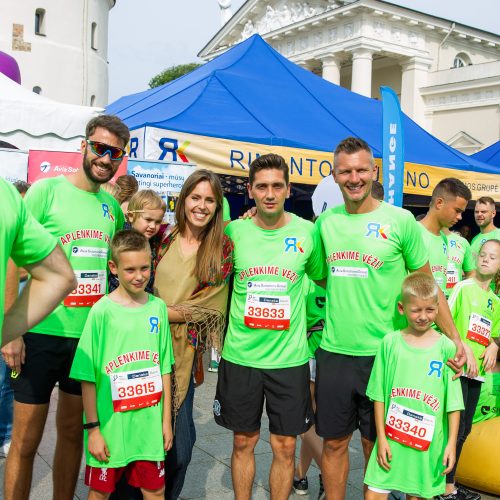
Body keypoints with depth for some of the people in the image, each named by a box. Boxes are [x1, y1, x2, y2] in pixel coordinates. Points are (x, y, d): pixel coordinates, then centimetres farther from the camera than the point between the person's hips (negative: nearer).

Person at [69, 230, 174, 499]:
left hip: (149, 422, 3)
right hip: (110, 424, -3)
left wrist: (166, 419, 7)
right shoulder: (102, 310, -11)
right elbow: (88, 377, -9)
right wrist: (93, 428, -8)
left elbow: (164, 368, 7)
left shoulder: (158, 307, 1)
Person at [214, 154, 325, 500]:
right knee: (243, 441, 14)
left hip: (289, 356, 0)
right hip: (241, 355, 1)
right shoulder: (234, 231, -2)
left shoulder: (308, 232, -3)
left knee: (285, 446, 8)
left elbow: (321, 278, 12)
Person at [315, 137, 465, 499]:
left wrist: (455, 338, -1)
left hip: (383, 354, -2)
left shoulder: (401, 221, -6)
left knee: (377, 446, 12)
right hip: (334, 352, 3)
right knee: (334, 442, 13)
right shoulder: (326, 221, 4)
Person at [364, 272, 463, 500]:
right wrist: (381, 437, -1)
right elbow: (379, 395, 1)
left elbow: (453, 402, -1)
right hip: (391, 438, 1)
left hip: (428, 443, 0)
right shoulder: (390, 342, -2)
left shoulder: (445, 347, -4)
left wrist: (451, 443, -3)